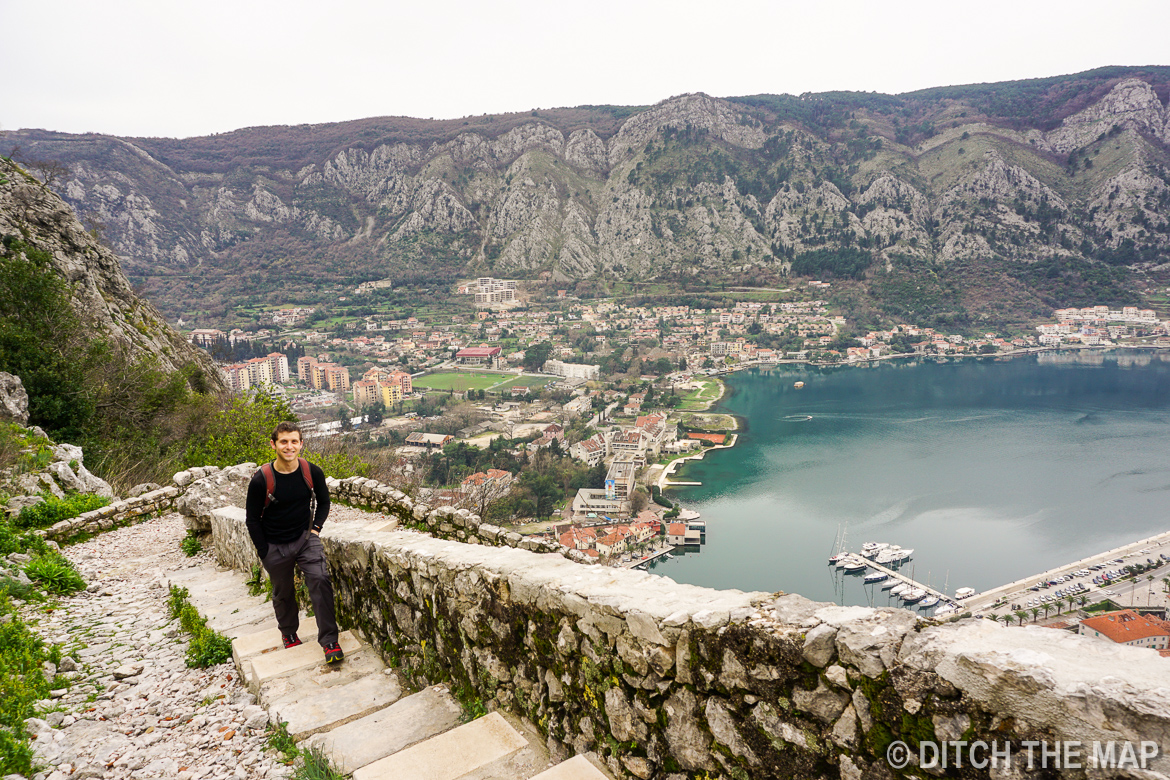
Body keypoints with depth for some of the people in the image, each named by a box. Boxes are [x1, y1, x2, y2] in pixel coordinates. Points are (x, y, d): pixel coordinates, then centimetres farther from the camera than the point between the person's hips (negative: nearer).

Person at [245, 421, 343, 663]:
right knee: (283, 593, 15)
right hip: (275, 545, -1)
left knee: (320, 580, -18)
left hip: (305, 538, 1)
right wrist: (264, 553, -5)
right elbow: (253, 519, -5)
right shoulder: (261, 479, -17)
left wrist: (316, 528, -2)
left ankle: (329, 640, -9)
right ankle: (289, 634, 43)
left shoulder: (312, 472, -10)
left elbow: (324, 502, 9)